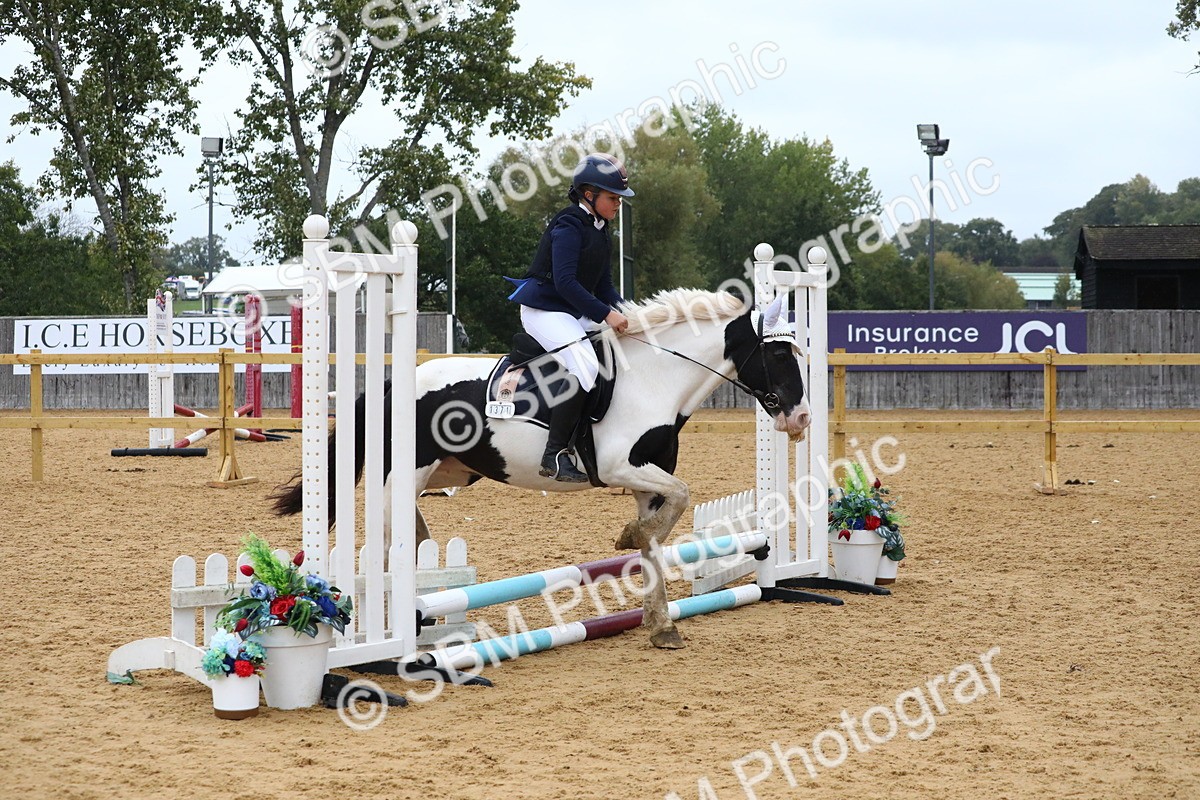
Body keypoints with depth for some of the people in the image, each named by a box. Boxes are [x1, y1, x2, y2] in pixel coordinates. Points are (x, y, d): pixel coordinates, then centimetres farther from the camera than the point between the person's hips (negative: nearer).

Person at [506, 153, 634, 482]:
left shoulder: (602, 233, 13)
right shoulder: (569, 226, -16)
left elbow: (603, 285, 15)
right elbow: (564, 282, -26)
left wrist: (623, 312, -4)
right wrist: (605, 314, -28)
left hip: (577, 314, 10)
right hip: (543, 309, -10)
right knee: (584, 366, -28)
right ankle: (555, 454, -28)